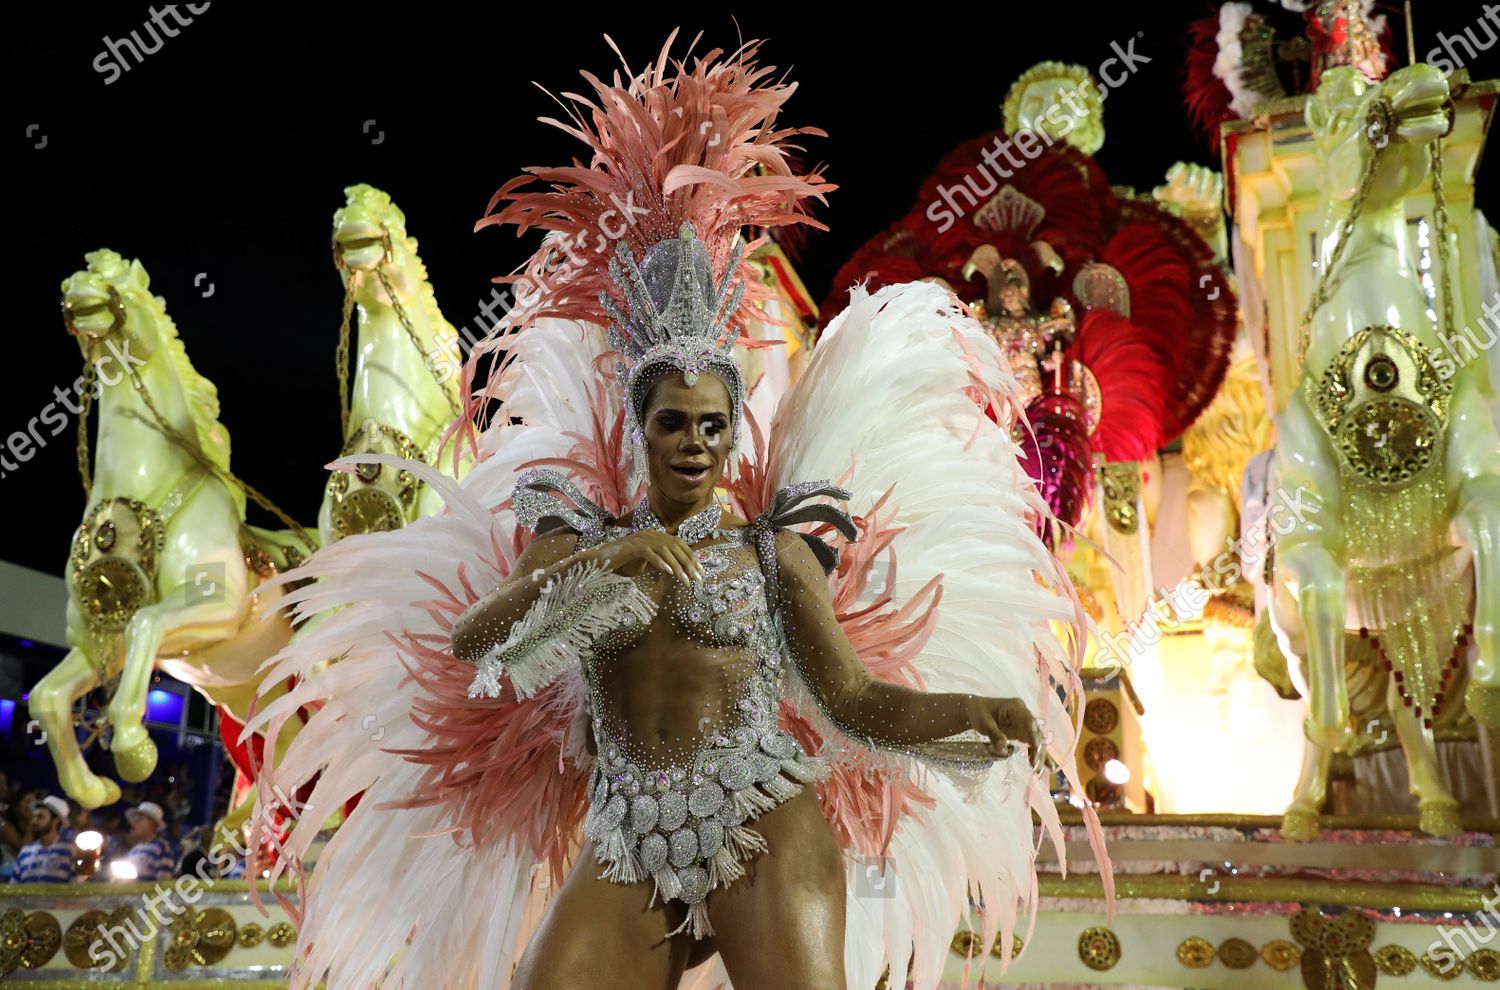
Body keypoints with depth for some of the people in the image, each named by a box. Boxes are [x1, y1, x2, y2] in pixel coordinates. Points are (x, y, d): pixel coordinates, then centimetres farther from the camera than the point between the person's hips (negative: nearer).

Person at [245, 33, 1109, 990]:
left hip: (766, 823, -1)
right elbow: (467, 640, -6)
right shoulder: (580, 538, 10)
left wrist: (980, 709, -15)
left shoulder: (773, 547, 6)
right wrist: (603, 561, -18)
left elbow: (858, 698, 3)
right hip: (627, 843, 2)